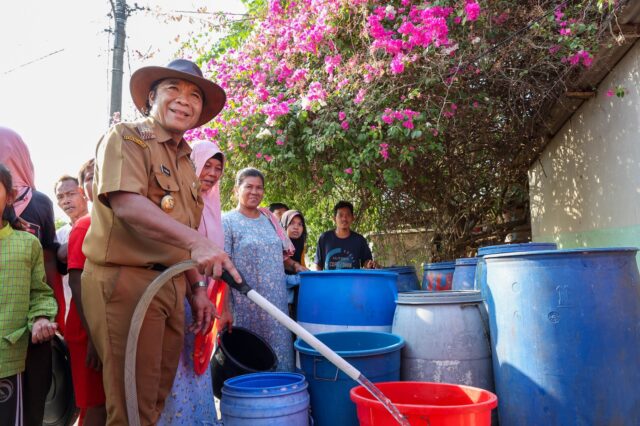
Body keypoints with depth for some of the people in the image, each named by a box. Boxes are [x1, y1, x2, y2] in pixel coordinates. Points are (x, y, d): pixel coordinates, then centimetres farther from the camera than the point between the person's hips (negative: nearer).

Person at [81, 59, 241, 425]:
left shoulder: (186, 162, 19)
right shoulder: (126, 137, -3)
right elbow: (125, 202, -22)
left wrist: (198, 289, 16)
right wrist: (195, 240, -33)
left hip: (171, 285, 8)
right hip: (125, 281, -7)